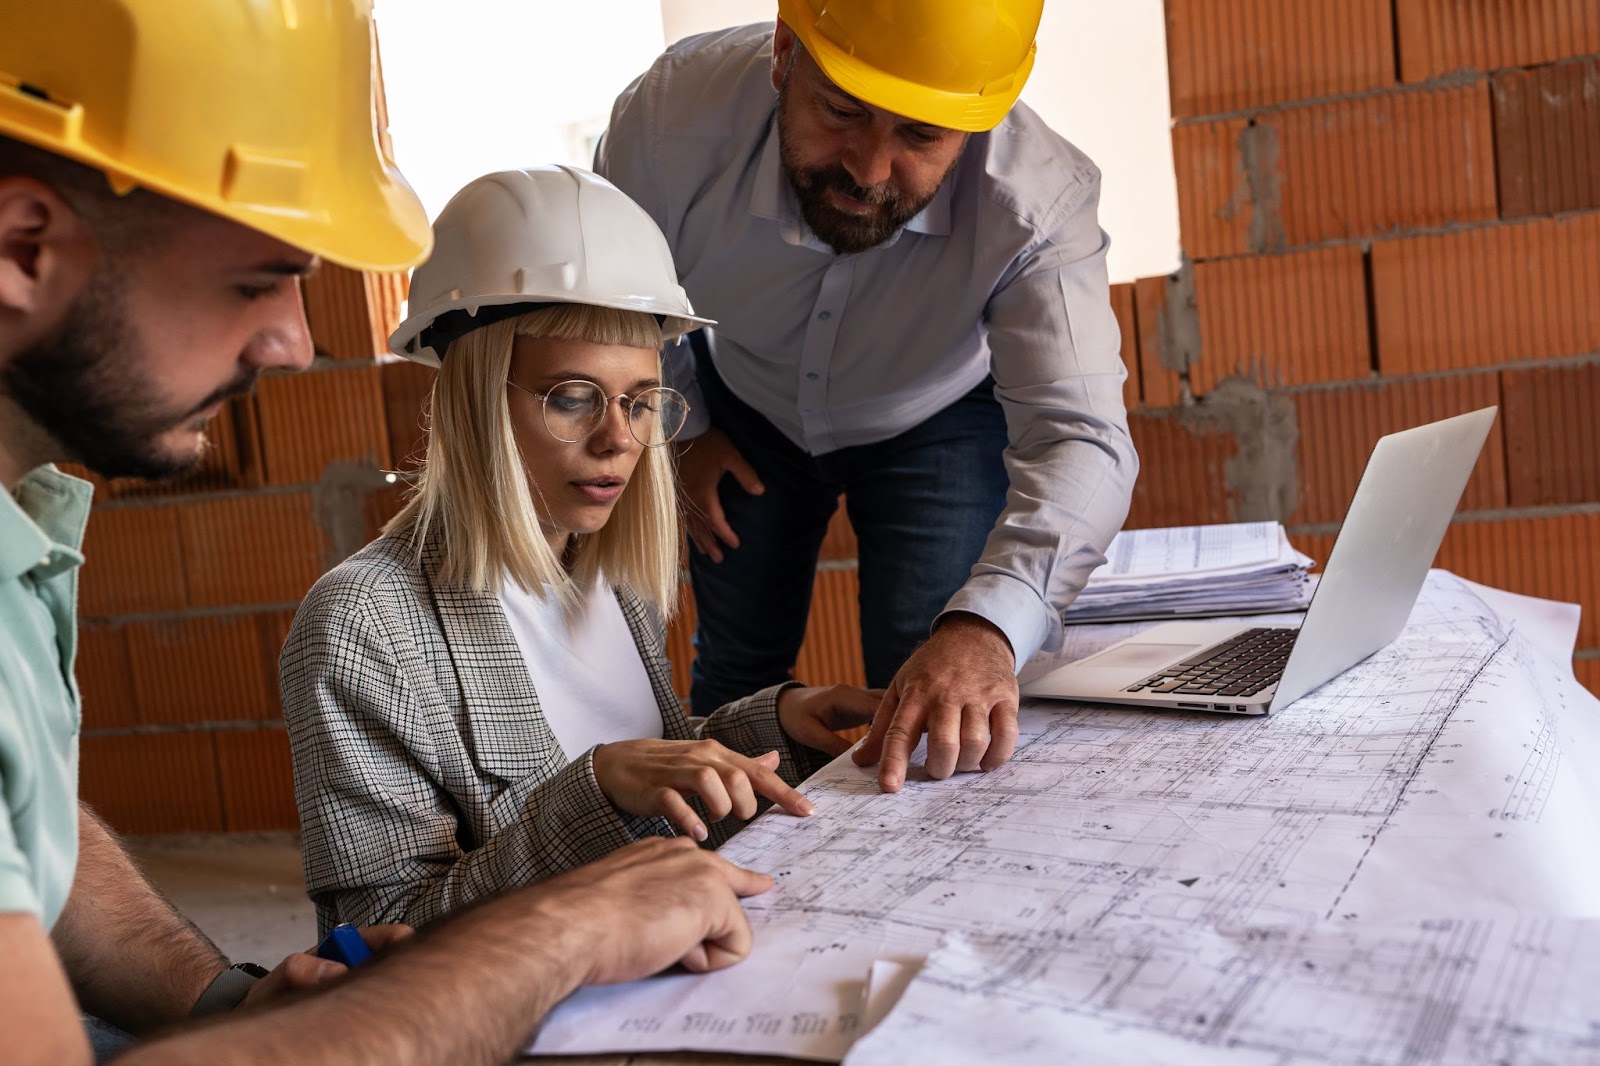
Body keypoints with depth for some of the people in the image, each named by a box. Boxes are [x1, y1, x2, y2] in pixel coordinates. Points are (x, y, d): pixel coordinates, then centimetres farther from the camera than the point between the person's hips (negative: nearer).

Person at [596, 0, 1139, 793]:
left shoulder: (1037, 199, -38)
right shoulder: (673, 115, -32)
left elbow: (1079, 438, -46)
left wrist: (985, 624, -62)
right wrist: (681, 429, -1)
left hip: (937, 419, -1)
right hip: (746, 406, 2)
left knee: (940, 710, -11)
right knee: (737, 670, 13)